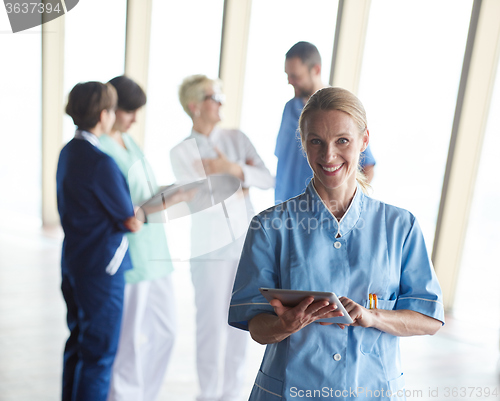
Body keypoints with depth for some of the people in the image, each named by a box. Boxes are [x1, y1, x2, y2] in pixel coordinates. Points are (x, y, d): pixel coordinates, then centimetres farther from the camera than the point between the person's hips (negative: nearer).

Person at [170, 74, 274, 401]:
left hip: (247, 242, 3)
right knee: (211, 324, 2)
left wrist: (233, 168, -19)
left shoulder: (237, 138, 4)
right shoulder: (181, 153, -2)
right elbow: (196, 202, -10)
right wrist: (239, 190, -5)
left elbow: (268, 180, -4)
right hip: (209, 248, -3)